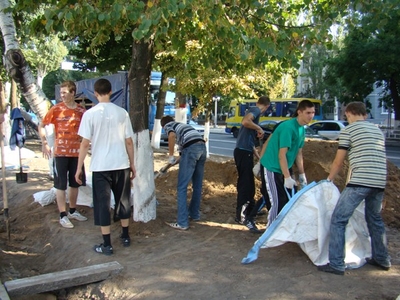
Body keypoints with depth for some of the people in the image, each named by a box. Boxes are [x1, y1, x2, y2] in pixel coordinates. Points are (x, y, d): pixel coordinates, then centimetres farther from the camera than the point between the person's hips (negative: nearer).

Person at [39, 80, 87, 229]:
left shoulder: (81, 111, 2)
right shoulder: (56, 109, -4)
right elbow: (41, 126, 2)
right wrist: (44, 143, -7)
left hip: (76, 152, 3)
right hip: (60, 152, -3)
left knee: (75, 183, 13)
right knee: (61, 185, 2)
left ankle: (73, 211, 28)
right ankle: (63, 215, 10)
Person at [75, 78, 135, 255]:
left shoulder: (90, 114, -6)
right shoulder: (122, 113, 2)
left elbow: (85, 143, -8)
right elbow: (129, 142, 4)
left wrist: (79, 168, 1)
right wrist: (132, 164, 14)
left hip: (100, 166, -3)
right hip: (121, 165, 3)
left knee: (102, 204, 6)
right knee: (123, 200, 17)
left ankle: (107, 245, 9)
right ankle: (125, 237, 29)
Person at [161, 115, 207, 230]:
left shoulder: (168, 125, 15)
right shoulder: (181, 125, 37)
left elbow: (172, 135, -10)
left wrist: (171, 156, -4)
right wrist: (178, 160, 46)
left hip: (191, 148, -8)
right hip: (202, 147, 8)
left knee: (182, 187, -2)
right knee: (197, 185, 20)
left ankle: (182, 222, -3)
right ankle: (194, 214, 34)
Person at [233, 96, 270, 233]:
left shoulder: (254, 110, 21)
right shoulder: (256, 110, -7)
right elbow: (245, 121, -31)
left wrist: (257, 154, 31)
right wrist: (259, 129, -15)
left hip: (245, 151, 10)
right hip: (244, 151, -10)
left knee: (248, 183, 18)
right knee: (245, 184, -6)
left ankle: (250, 209, 31)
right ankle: (241, 216, -1)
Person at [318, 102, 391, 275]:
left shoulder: (348, 130, 1)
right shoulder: (378, 131, 21)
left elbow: (338, 162, 3)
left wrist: (329, 180, 19)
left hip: (360, 181, -8)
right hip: (380, 182, 8)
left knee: (338, 220, -2)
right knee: (375, 219, 25)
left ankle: (336, 264, -3)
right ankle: (382, 259, 36)